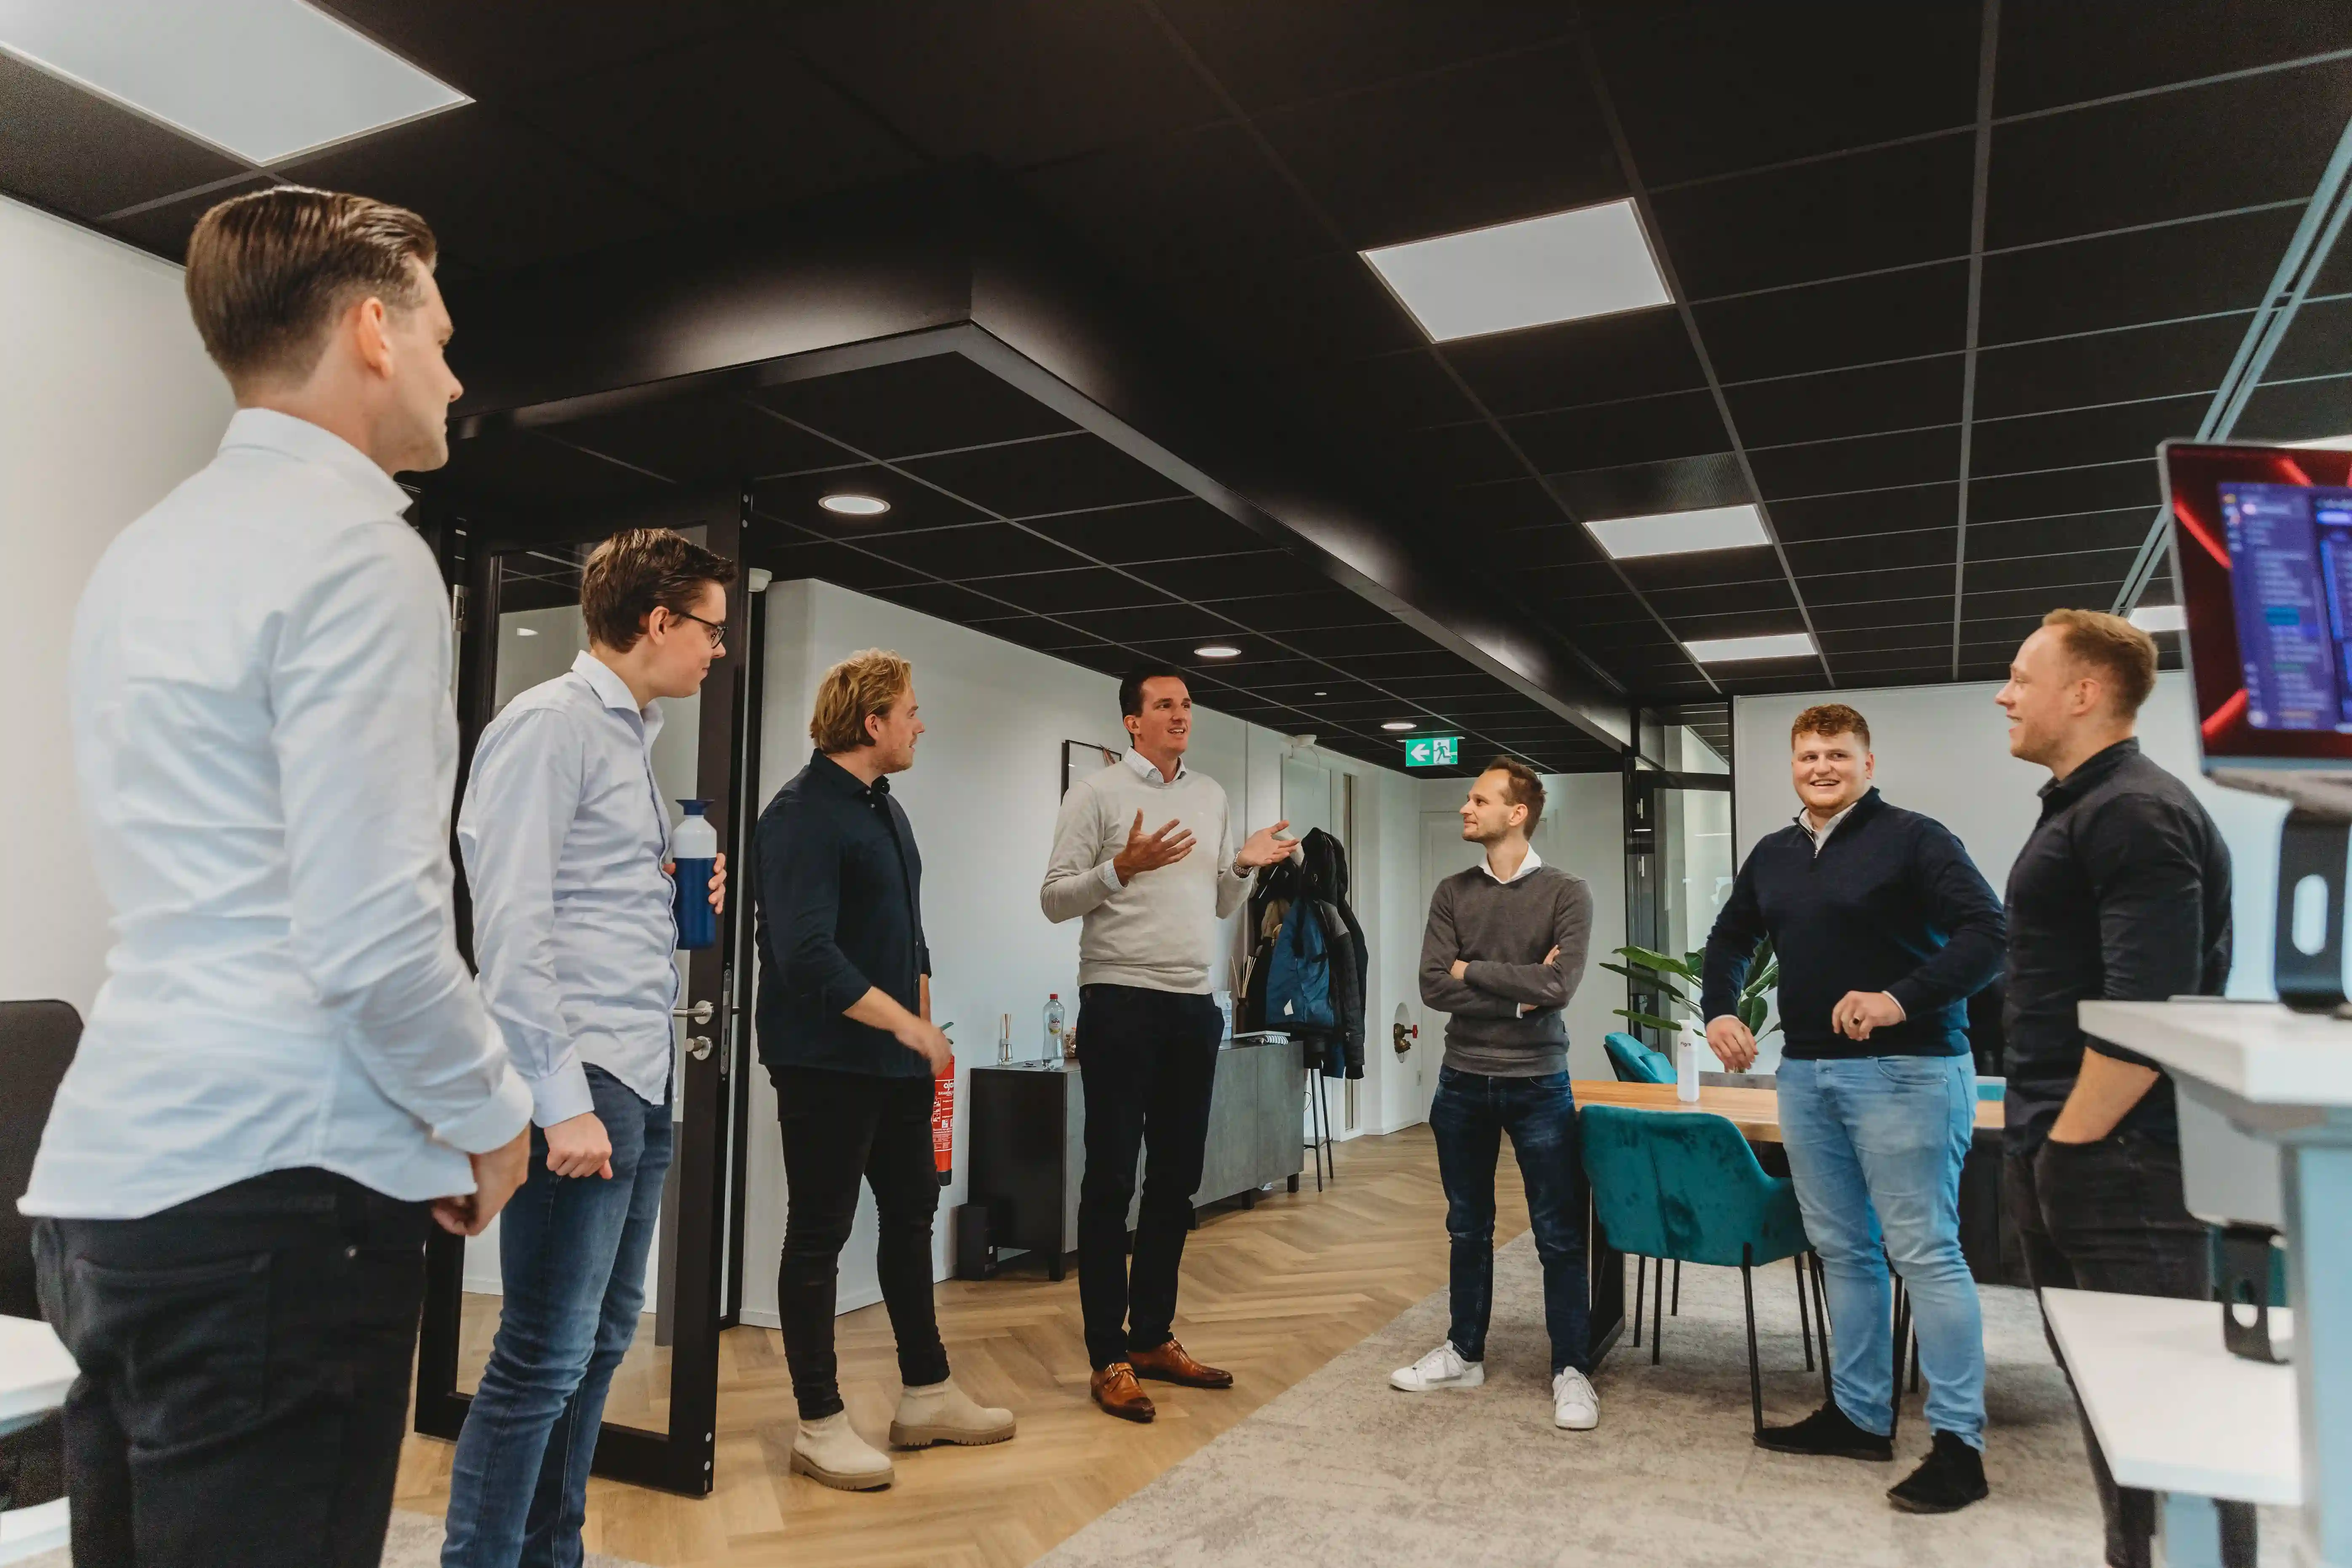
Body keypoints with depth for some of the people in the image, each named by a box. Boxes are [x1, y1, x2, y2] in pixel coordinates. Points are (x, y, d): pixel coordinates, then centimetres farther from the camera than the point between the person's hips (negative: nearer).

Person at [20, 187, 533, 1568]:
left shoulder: (144, 553, 16)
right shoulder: (357, 549, -12)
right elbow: (375, 936, -20)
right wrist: (491, 1117, -4)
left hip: (109, 1169, 9)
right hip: (273, 1189, -9)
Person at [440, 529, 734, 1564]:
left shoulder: (630, 735, 17)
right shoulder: (551, 724, -10)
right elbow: (513, 924, -17)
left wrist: (682, 898, 6)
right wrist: (561, 1100, -20)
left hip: (642, 1079, 9)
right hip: (581, 1079, -9)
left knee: (602, 1339, 16)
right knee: (544, 1356, -4)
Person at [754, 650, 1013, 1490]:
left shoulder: (885, 809, 12)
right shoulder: (803, 814, -17)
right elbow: (806, 953, -26)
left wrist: (923, 1026, 12)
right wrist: (909, 1025, -22)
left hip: (896, 1063, 9)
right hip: (825, 1065, -9)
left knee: (911, 1216, 16)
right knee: (818, 1236, 3)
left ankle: (928, 1396, 30)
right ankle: (820, 1425, 17)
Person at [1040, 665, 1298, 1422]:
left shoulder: (1212, 795, 13)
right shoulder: (1097, 793, -5)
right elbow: (1054, 899, -8)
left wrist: (1245, 865, -1)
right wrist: (1122, 868, -22)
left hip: (1195, 1006, 6)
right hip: (1121, 1003, -6)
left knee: (1176, 1179, 12)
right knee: (1111, 1180, -1)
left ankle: (1152, 1337, 25)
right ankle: (1108, 1359, 7)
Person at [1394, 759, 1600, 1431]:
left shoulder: (1566, 893, -7)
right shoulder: (1452, 893, 2)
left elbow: (1558, 987, -21)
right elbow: (1433, 987, -8)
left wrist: (1471, 972, -12)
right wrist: (1517, 990, -15)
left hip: (1538, 1085, -3)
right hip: (1462, 1082, 3)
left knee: (1559, 1235, 4)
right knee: (1468, 1228, 15)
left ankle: (1572, 1370, 18)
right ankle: (1464, 1354, 29)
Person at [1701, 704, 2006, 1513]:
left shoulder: (1912, 838, -7)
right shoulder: (1773, 855, 13)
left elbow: (1987, 931, -16)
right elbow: (1729, 940, 25)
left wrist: (1904, 999, -27)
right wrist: (1719, 1010, 8)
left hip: (1904, 1072, -7)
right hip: (1806, 1073, 7)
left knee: (1924, 1252, -5)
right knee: (1842, 1250, 13)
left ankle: (1959, 1442, 5)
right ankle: (1858, 1415, 24)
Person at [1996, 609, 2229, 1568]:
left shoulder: (2135, 812, -15)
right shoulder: (2078, 809, 15)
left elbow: (2149, 1011, -24)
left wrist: (2071, 1140, -17)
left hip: (2117, 1160, -10)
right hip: (2062, 1156, 10)